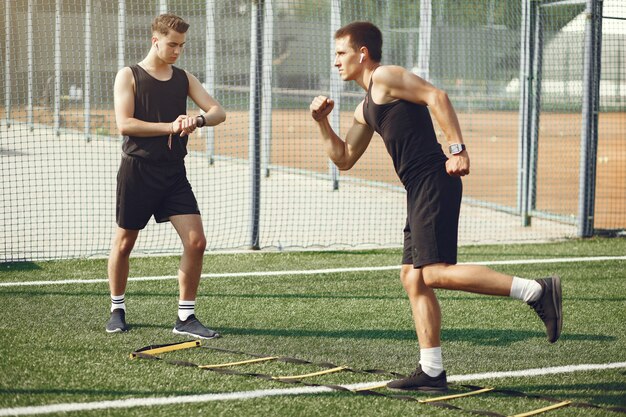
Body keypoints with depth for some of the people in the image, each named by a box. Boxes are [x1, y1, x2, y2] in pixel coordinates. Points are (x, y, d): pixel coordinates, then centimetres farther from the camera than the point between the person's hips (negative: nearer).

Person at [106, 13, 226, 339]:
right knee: (124, 243, 8)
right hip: (137, 171, -4)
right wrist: (169, 127, -20)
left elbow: (218, 112, 0)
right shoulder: (129, 76, -3)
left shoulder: (184, 79, 10)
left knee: (196, 241, -8)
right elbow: (124, 124, -15)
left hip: (174, 174, 4)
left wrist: (198, 120, -22)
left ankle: (186, 317, 1)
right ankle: (117, 310, 27)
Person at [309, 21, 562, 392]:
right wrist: (323, 123, 20)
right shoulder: (366, 109, 26)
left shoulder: (386, 77, -2)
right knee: (413, 279, 8)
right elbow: (344, 159, 33)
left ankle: (537, 291, -18)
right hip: (419, 192, 10)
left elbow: (436, 96, -14)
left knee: (435, 272, -18)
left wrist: (458, 147, -22)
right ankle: (431, 371, 9)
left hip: (434, 183, -10)